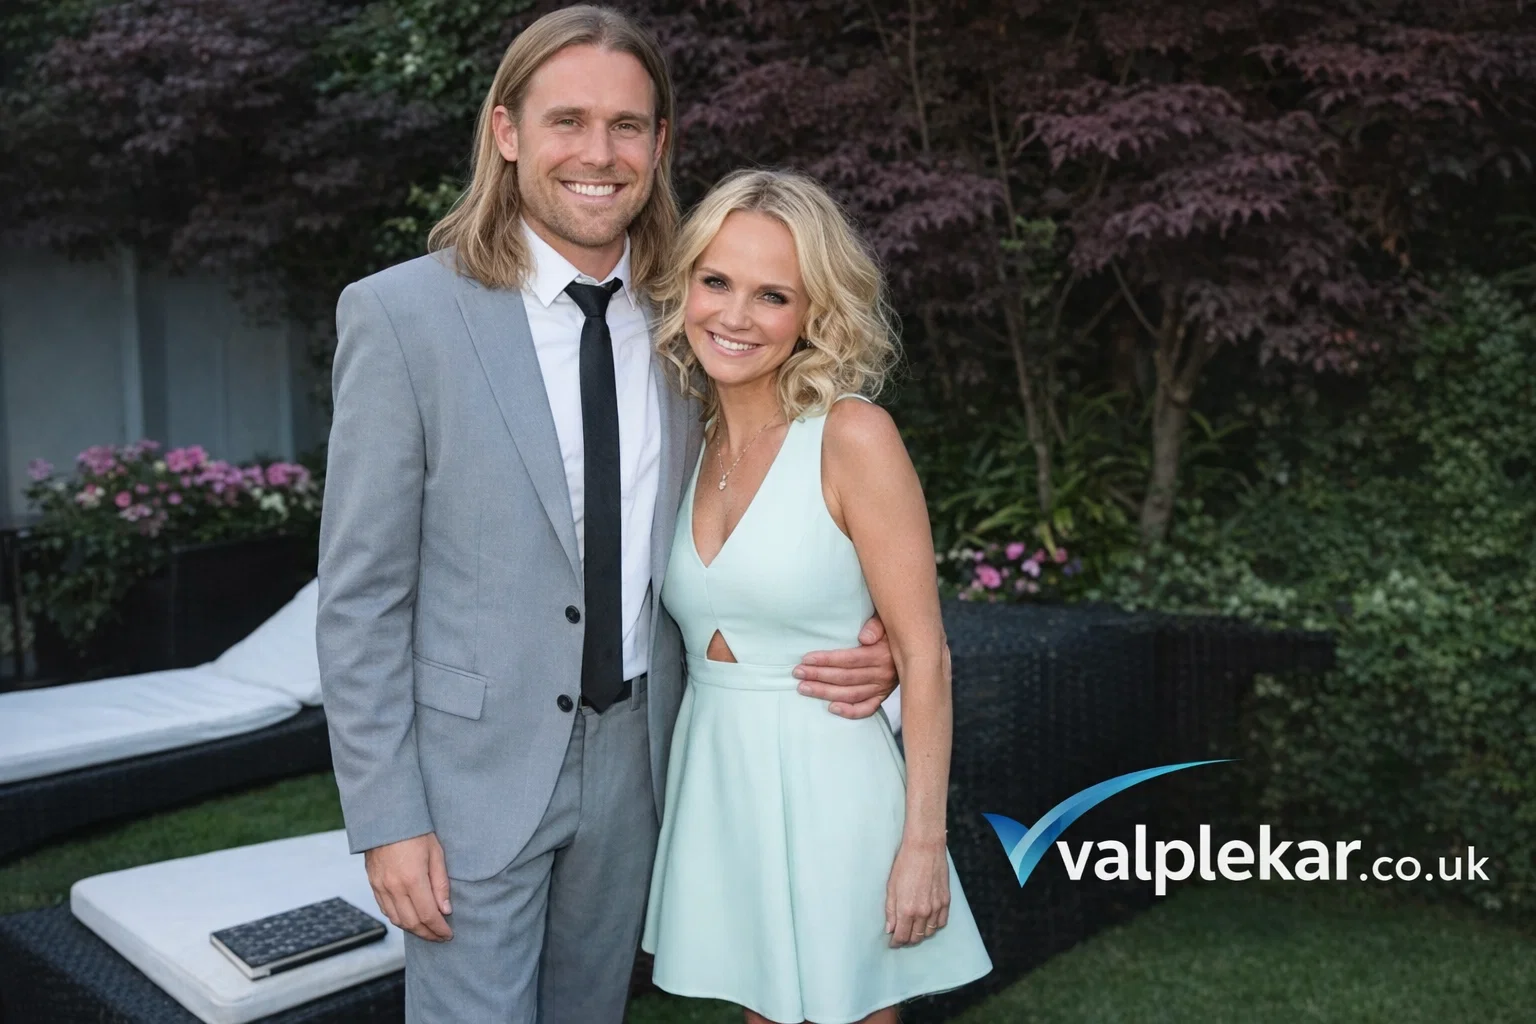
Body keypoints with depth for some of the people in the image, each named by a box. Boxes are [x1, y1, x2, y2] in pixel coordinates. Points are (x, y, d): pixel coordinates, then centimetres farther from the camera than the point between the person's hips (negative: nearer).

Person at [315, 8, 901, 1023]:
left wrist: (858, 646, -6)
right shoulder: (401, 314, -12)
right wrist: (387, 817, -11)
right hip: (476, 768, -4)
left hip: (637, 755, 4)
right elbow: (360, 594, -10)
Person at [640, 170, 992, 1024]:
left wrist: (925, 843, -15)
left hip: (823, 781, -5)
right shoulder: (693, 446, 3)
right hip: (714, 782, 6)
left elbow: (924, 654, -14)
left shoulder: (853, 436, -14)